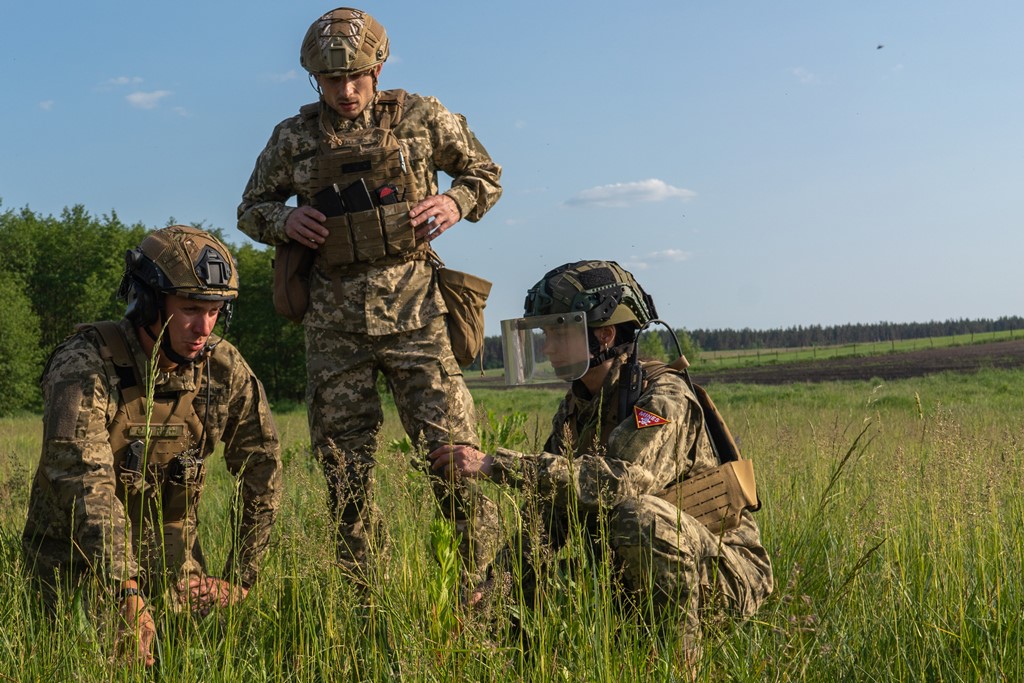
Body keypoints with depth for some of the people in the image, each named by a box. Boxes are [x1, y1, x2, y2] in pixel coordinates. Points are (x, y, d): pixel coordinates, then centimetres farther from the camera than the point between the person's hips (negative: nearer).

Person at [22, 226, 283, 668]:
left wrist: (240, 578, -1)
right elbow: (84, 483, -36)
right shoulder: (85, 365, -25)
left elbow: (262, 471, 1)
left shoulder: (224, 370, -10)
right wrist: (126, 595, -44)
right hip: (79, 554, -4)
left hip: (168, 552, 4)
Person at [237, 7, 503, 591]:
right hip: (334, 314, 2)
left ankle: (488, 570, 1)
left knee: (450, 440, -9)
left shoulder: (420, 118, 4)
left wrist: (456, 203, -5)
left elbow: (485, 174, 16)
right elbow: (251, 209, 19)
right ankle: (359, 584, 18)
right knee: (342, 454, 6)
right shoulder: (293, 139, 8)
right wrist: (284, 220, -3)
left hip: (411, 305, -2)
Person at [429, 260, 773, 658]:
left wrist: (493, 464, -40)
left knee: (639, 515, -34)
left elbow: (621, 481, -38)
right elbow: (546, 517, 5)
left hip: (724, 569, -7)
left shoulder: (663, 396, -20)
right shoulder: (574, 410, 5)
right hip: (640, 577, 7)